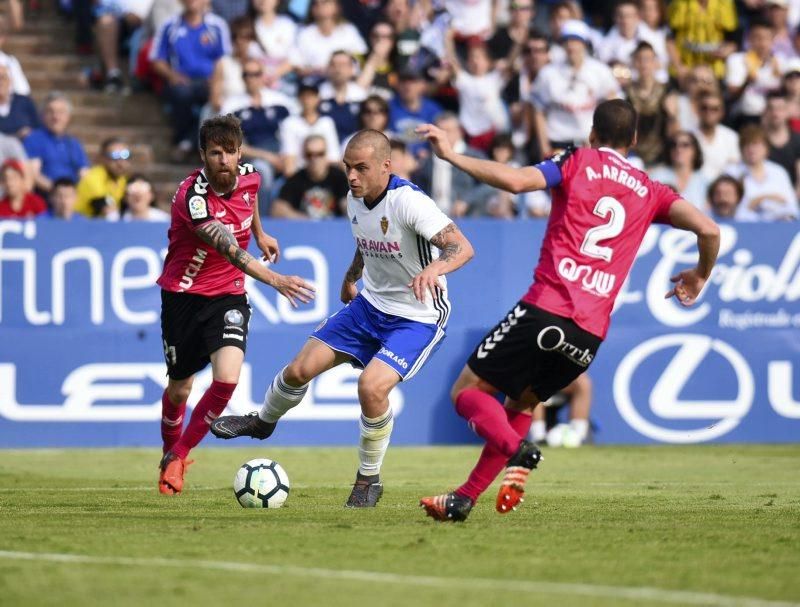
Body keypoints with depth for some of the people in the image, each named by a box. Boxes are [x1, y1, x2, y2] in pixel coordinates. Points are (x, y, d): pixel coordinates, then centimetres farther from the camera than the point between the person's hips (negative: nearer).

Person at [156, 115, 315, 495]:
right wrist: (274, 280, -53)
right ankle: (170, 452, 39)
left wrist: (260, 234, 30)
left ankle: (178, 457, 0)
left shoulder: (248, 177, -7)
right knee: (179, 388, 8)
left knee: (227, 377, -18)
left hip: (228, 296, 4)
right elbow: (228, 248, -41)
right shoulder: (192, 196, -27)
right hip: (184, 294, -4)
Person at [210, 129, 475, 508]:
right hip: (370, 305, 7)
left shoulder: (407, 202, -27)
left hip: (417, 317, -7)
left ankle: (369, 480, -3)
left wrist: (433, 268, -56)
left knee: (372, 385, -27)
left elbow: (462, 247, -38)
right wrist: (351, 277, 28)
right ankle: (263, 421, 36)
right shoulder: (355, 200, -3)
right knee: (301, 369, 2)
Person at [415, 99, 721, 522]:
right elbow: (708, 230, 6)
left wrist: (452, 156, -4)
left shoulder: (578, 162, 6)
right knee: (520, 403, 24)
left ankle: (518, 451, -25)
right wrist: (700, 275, 25)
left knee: (467, 391, 4)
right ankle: (464, 500, 15)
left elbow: (515, 181, -11)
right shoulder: (649, 192, 16)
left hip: (545, 309, -5)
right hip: (591, 333, 5)